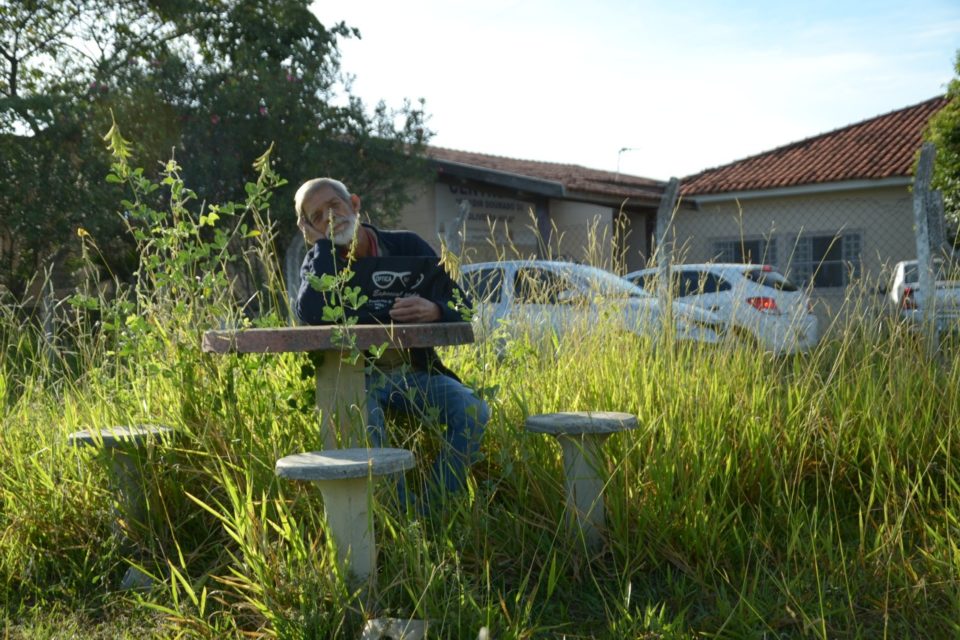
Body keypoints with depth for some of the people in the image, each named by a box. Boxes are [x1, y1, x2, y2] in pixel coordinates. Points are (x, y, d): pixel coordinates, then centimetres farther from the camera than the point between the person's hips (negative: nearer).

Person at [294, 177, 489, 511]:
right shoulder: (318, 262, 1)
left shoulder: (406, 245, 2)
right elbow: (311, 314, -23)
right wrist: (322, 244, -13)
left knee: (473, 411, -24)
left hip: (413, 372, 2)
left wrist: (434, 309, -29)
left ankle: (434, 506, -13)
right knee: (364, 420, -35)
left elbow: (462, 302, -4)